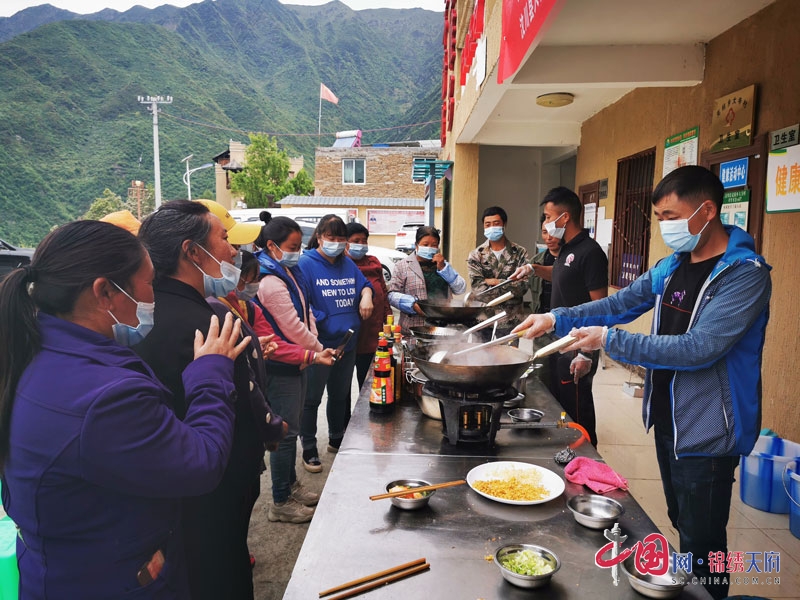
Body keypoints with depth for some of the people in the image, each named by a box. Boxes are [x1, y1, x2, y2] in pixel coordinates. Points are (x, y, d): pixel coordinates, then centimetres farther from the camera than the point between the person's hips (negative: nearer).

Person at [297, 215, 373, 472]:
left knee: (340, 395, 21)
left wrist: (366, 294, -3)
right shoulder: (306, 264, -13)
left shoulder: (348, 264, 8)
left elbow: (364, 284, 20)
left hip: (347, 344, 7)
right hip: (318, 346, -7)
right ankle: (309, 451, 22)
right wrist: (322, 321, -25)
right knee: (311, 399, 6)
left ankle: (337, 440, 40)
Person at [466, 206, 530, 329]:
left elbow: (523, 286, -9)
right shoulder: (476, 255, 2)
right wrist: (510, 289, -11)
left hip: (512, 321, 0)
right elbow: (477, 289, -10)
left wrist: (495, 282, -11)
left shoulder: (519, 253, 2)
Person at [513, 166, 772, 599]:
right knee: (682, 527, 22)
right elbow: (620, 304, 7)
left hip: (707, 430, -7)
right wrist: (555, 319, -4)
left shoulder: (745, 274, -18)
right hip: (667, 419, 7)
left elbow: (699, 348, -27)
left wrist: (610, 341, -25)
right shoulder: (671, 267, 5)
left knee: (702, 546, 5)